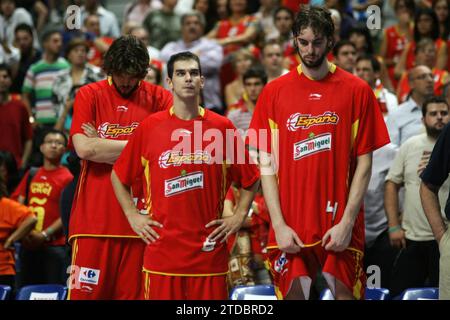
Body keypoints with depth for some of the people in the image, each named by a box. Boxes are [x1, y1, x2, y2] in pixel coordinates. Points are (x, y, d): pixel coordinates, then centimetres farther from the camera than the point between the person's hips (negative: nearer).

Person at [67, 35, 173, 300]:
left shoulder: (159, 98, 9)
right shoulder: (90, 95, 7)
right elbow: (84, 148, -8)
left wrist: (103, 146, -7)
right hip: (94, 216, -1)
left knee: (133, 293, 0)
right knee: (86, 292, -5)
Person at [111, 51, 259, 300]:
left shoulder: (222, 127, 4)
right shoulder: (149, 127, 3)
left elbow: (251, 179, 14)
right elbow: (119, 175, 14)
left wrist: (238, 217, 5)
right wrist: (133, 216, 7)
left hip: (209, 250, 0)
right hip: (162, 249, 0)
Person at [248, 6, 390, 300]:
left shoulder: (357, 91, 2)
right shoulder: (274, 92, 6)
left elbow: (364, 163, 1)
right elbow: (267, 164, 4)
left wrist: (346, 222, -8)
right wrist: (279, 224, -6)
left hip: (341, 227, -1)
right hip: (290, 229, 1)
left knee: (346, 293, 0)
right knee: (293, 294, 2)